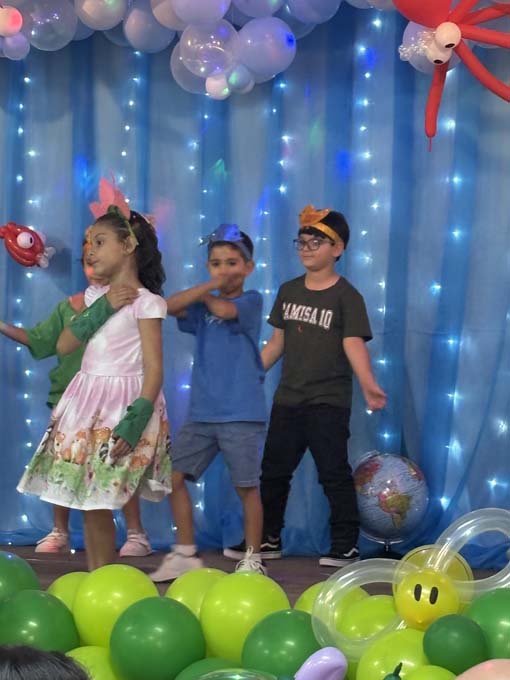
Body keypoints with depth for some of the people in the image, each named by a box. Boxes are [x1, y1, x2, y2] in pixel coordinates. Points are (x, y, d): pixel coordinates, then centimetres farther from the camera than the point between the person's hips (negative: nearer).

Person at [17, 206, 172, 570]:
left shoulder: (146, 302, -9)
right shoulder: (100, 298, 14)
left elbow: (154, 368, -14)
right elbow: (64, 346, 6)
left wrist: (136, 421, -23)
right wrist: (102, 309, -4)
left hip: (120, 403, -7)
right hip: (88, 400, 7)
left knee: (97, 503, -7)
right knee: (87, 499, 7)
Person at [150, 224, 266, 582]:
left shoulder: (251, 301, 0)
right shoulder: (203, 306, 13)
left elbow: (225, 310, -20)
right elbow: (170, 306, -6)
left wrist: (205, 294, -1)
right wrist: (209, 285, -9)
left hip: (241, 414, -5)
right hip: (202, 412, 5)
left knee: (247, 485, -1)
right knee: (174, 475, 3)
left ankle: (253, 559, 13)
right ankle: (185, 555, 14)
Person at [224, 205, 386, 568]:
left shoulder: (346, 296, -8)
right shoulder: (289, 291, 9)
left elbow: (354, 344, -17)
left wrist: (369, 385, -32)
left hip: (328, 402, -6)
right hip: (288, 398, 6)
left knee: (334, 473, -3)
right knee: (274, 470, 12)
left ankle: (346, 545, 5)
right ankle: (268, 539, 25)